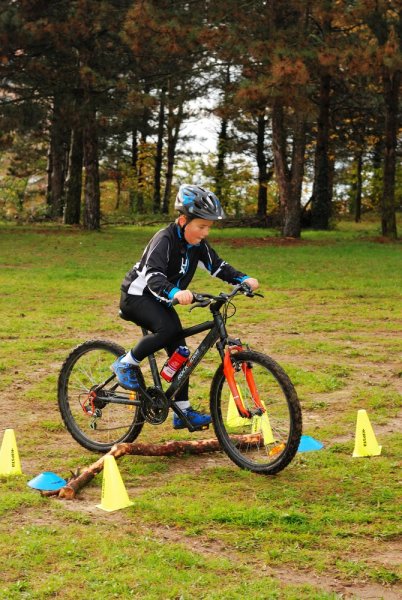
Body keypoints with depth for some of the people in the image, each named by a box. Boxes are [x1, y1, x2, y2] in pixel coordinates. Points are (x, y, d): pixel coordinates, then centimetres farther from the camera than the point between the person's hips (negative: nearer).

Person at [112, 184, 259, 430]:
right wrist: (175, 293, -59)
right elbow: (153, 275, -40)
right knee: (168, 329, -33)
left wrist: (244, 279, -18)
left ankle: (183, 412, 8)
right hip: (137, 296, -8)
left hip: (161, 300, 8)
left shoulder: (197, 243, -3)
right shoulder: (165, 240, -27)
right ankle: (126, 363, -13)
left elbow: (217, 266, 0)